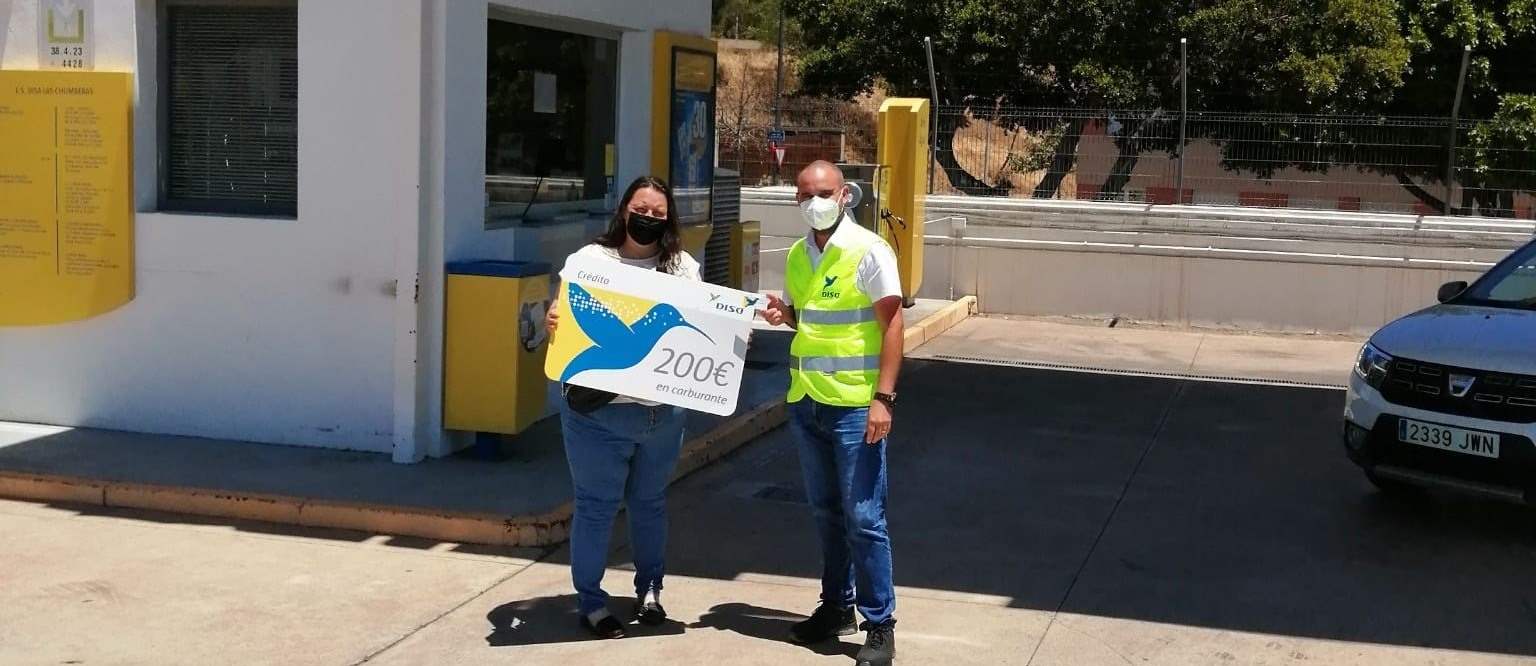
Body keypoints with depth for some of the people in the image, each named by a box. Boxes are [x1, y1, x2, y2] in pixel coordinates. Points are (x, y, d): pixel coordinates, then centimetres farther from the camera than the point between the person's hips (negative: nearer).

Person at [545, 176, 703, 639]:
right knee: (596, 505, 2)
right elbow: (562, 319, 1)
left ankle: (649, 588, 32)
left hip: (663, 410, 3)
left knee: (650, 502, 16)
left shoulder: (684, 268, 9)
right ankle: (590, 600, 14)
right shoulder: (590, 260, 1)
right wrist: (550, 323, -22)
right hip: (599, 410, -3)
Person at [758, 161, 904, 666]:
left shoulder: (869, 251, -10)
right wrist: (782, 314, -1)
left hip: (855, 405, -6)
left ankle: (879, 625, 7)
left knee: (863, 517, -3)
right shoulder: (796, 256, 10)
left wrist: (883, 397, -19)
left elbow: (892, 324, -12)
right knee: (825, 512, 15)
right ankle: (836, 606, 29)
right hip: (806, 401, 7)